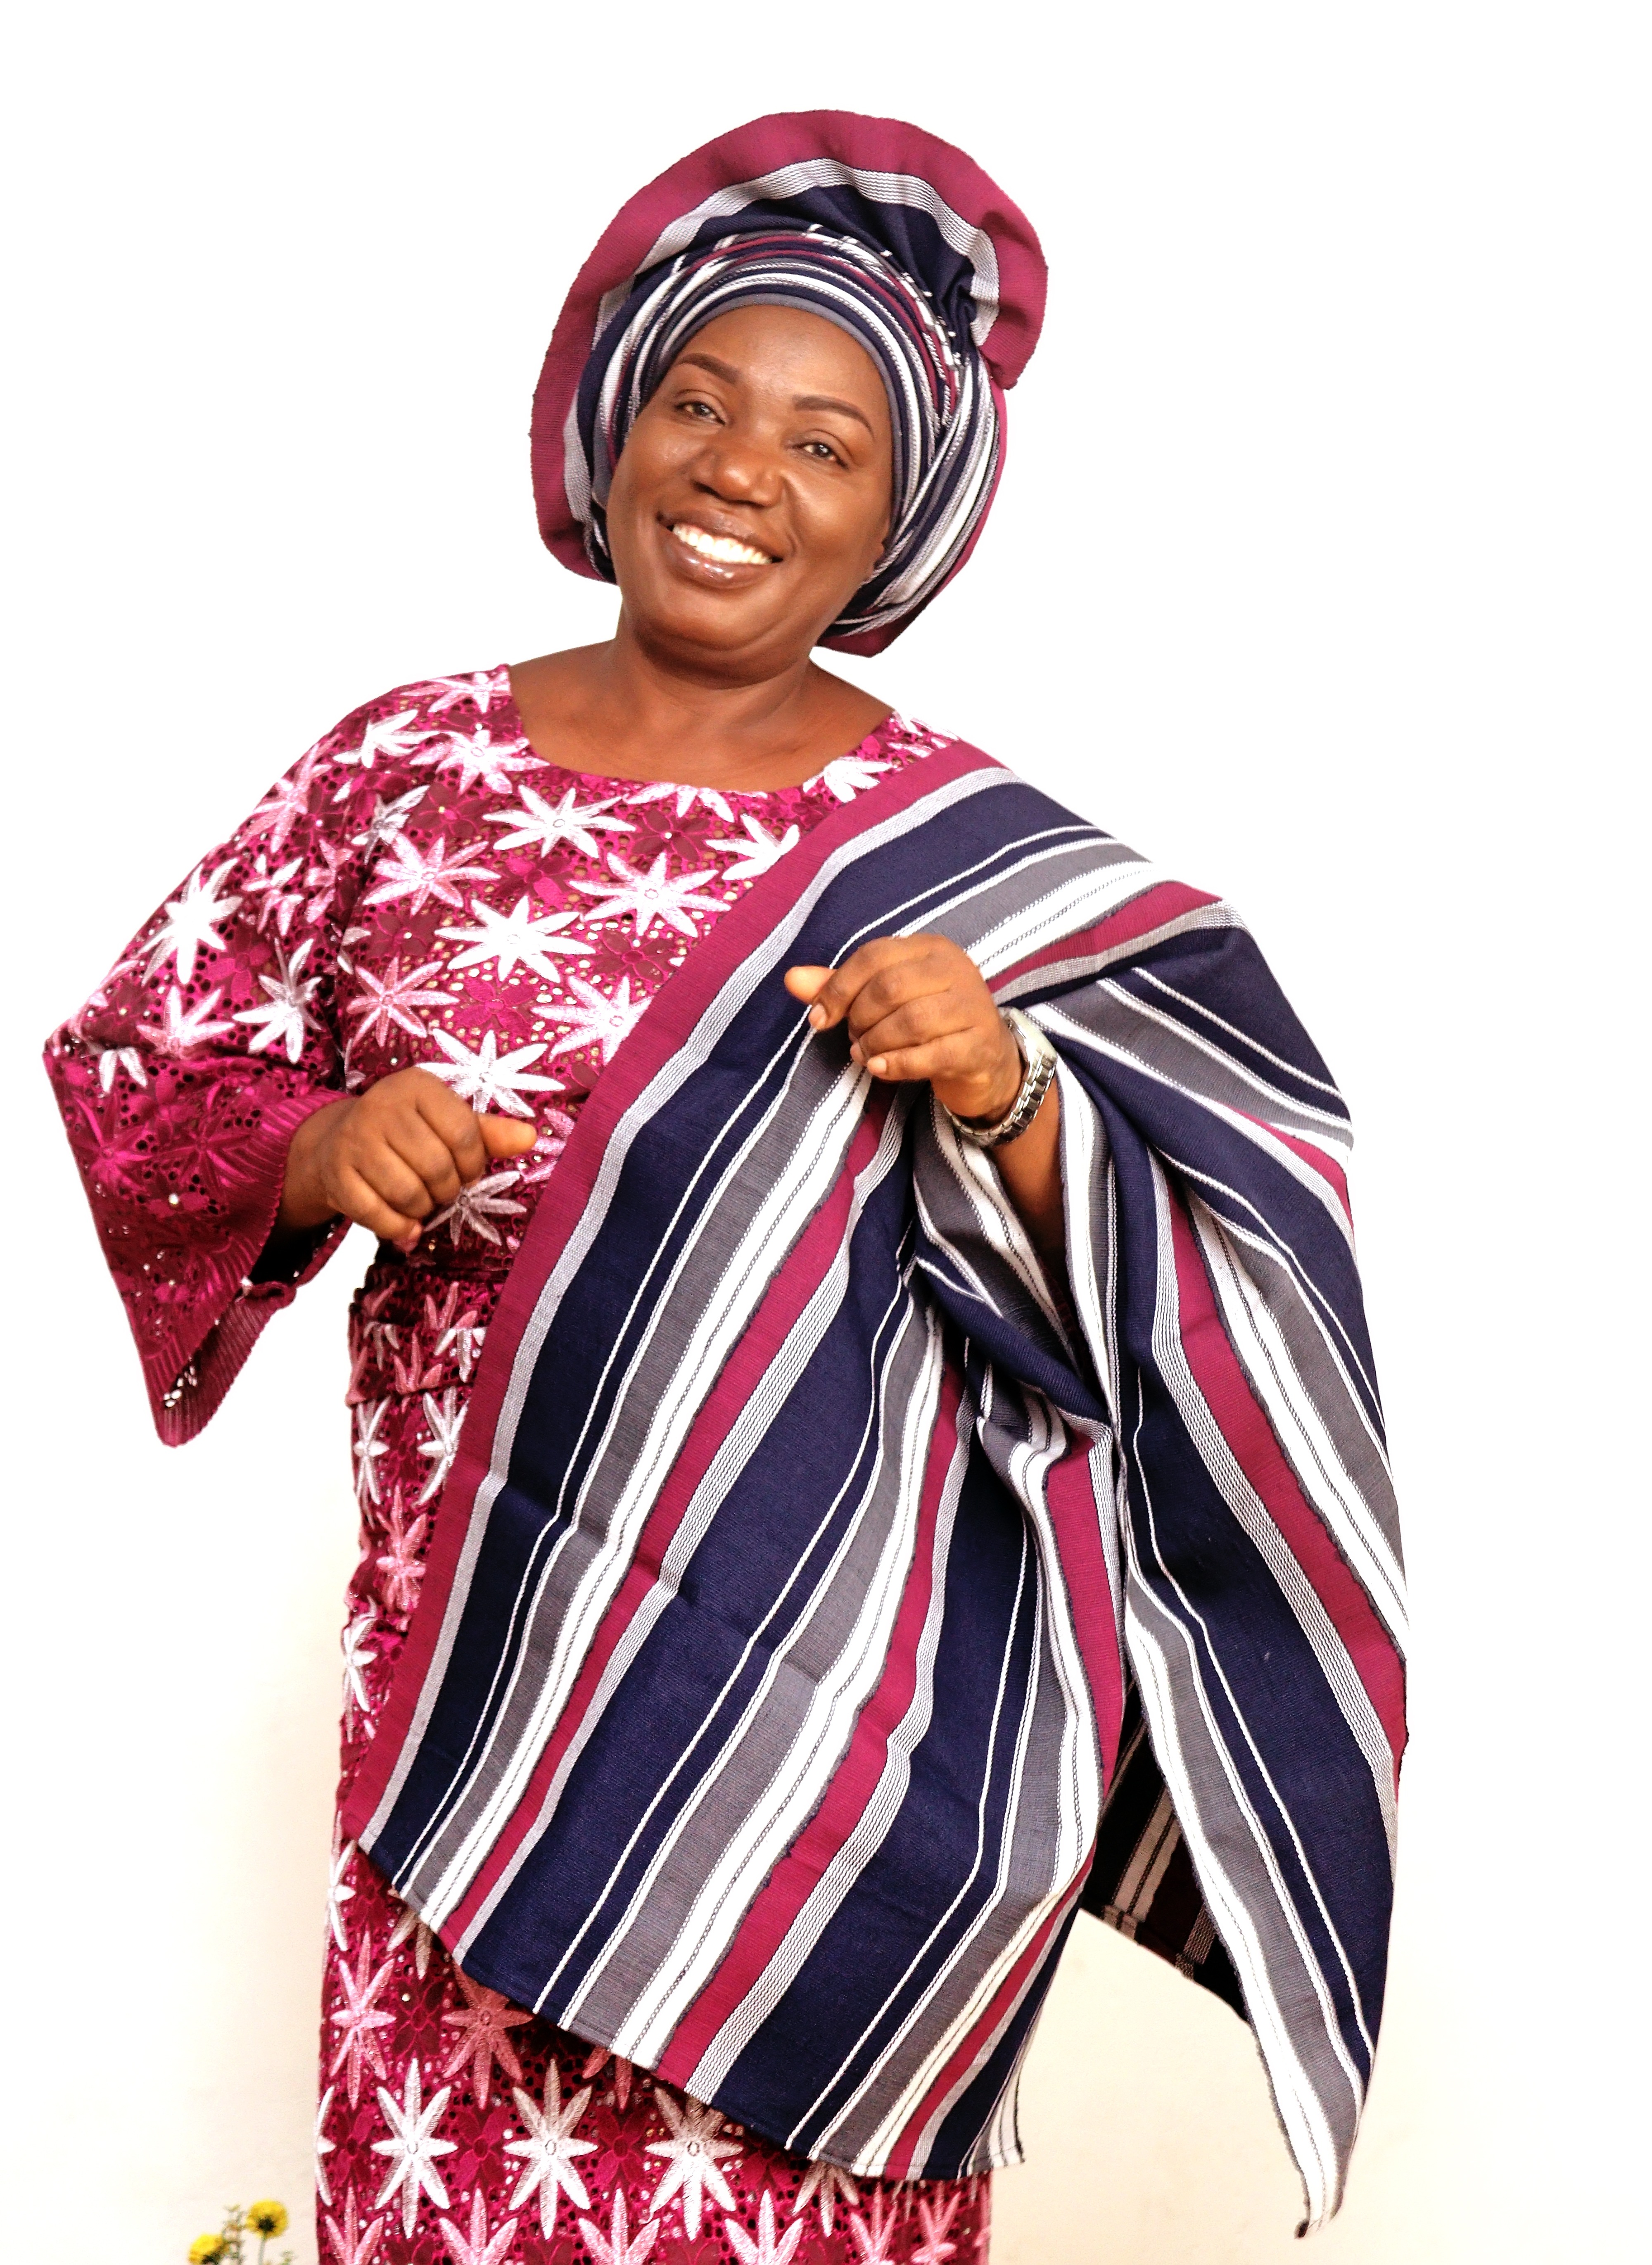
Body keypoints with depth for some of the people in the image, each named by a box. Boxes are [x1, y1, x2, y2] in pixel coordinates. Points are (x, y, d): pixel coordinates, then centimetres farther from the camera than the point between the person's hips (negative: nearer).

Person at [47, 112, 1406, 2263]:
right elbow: (135, 1079, 7)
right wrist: (318, 1148, -12)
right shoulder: (409, 766, 3)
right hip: (472, 1666, 2)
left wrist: (1007, 1098, -23)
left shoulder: (970, 862, -3)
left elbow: (1218, 1291, -5)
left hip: (826, 1705, -2)